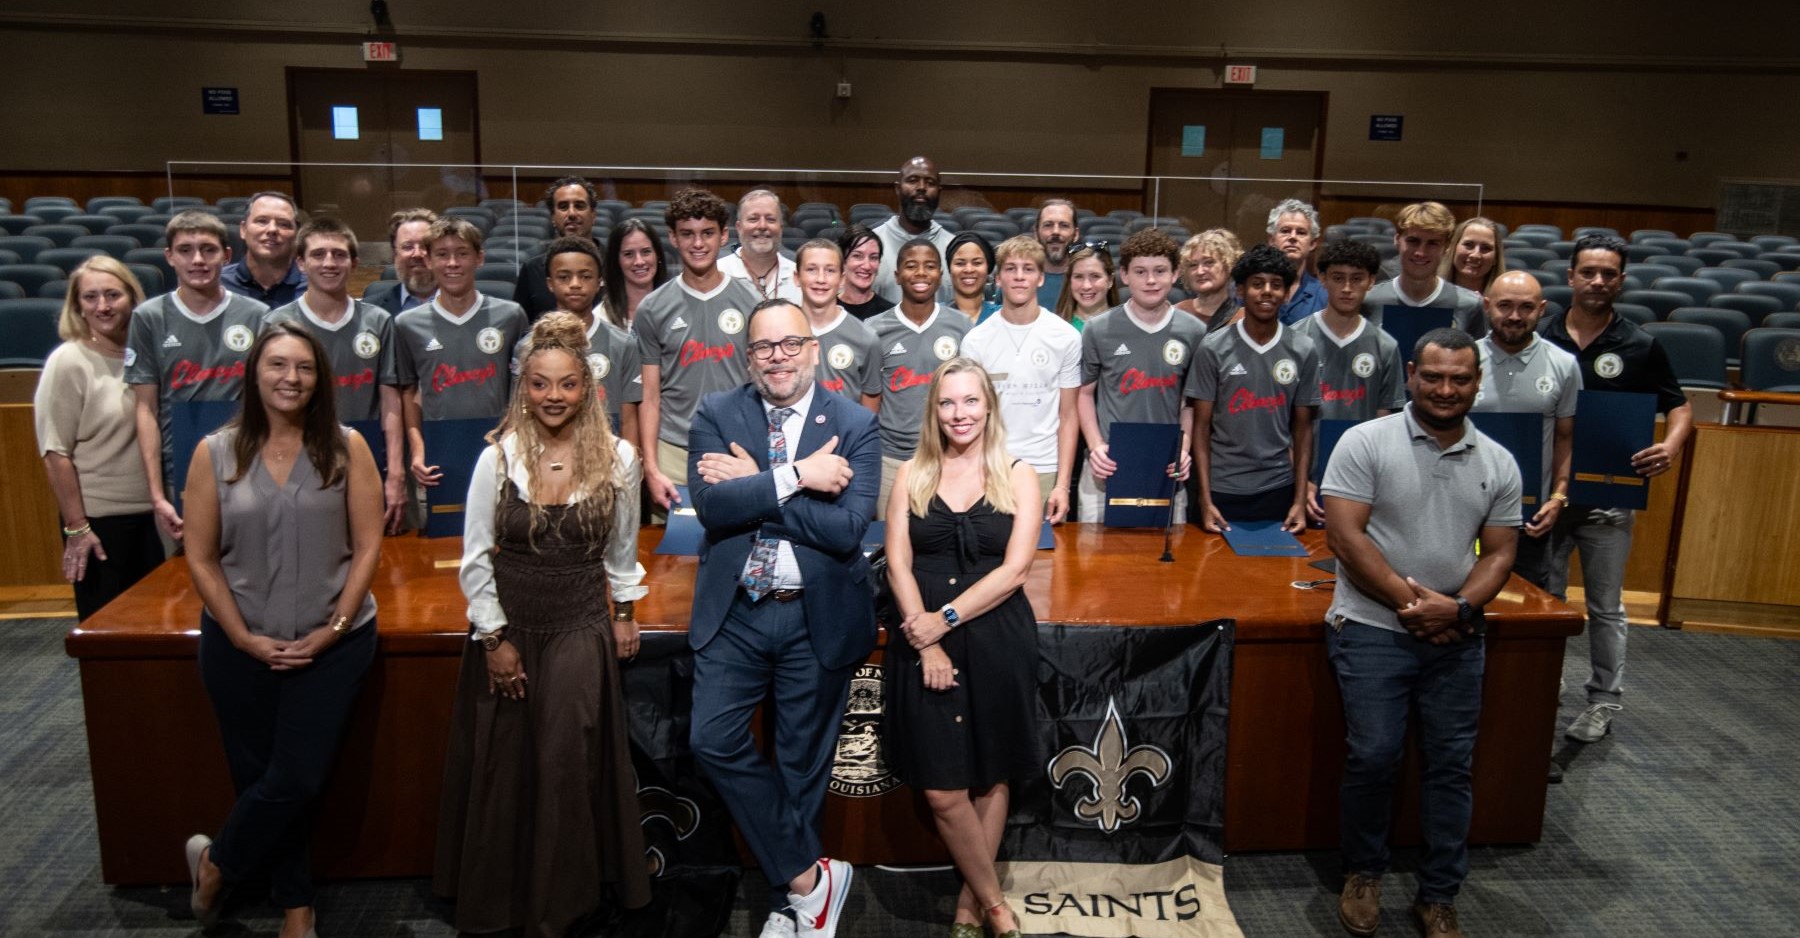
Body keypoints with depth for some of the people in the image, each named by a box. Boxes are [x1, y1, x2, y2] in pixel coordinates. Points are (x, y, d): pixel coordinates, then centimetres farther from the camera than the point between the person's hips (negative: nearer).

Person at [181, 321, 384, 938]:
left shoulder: (346, 448, -4)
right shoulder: (215, 454, -2)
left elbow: (368, 546, -4)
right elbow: (201, 558, -1)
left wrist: (333, 629, -10)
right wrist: (244, 638, -7)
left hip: (332, 645, -1)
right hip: (240, 646, 1)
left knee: (297, 780, -2)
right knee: (260, 776, 10)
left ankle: (215, 862, 27)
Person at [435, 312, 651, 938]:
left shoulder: (617, 458, -4)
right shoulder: (498, 458, -8)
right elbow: (476, 558, -3)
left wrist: (624, 612, 12)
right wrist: (495, 638, -5)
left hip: (582, 630, 0)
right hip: (506, 628, 0)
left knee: (568, 764, -1)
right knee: (501, 765, 9)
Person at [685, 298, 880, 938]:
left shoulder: (855, 426, -5)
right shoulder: (716, 415, 0)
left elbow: (847, 529, -18)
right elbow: (711, 505, -16)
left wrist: (753, 487, -17)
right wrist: (796, 476, -22)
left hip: (817, 619, -1)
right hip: (734, 614, 2)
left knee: (802, 765, 10)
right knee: (713, 742, -8)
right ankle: (810, 875, 9)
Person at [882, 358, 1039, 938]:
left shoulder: (1018, 476, 1)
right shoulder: (913, 475, 5)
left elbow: (1015, 569, -7)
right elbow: (898, 564, -1)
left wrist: (945, 618, -15)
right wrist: (928, 645, -12)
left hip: (997, 641, 0)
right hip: (923, 640, 1)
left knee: (991, 778, 9)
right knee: (942, 790, -2)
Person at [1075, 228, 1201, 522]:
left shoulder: (1193, 333, 2)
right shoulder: (1098, 330, -2)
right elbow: (1085, 392, 5)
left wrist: (1184, 448, -4)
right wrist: (1096, 446, -7)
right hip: (1107, 467, -1)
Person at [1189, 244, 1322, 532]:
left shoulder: (1304, 351, 1)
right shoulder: (1214, 348, -5)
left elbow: (1302, 429, 6)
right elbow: (1202, 427, -2)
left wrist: (1300, 499, 0)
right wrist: (1205, 500, -8)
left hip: (1278, 488, 2)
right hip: (1223, 488, -1)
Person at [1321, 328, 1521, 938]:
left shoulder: (1498, 464, 8)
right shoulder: (1366, 442, -6)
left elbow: (1499, 554, 7)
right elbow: (1344, 535, -12)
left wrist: (1458, 608, -12)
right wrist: (1410, 600, -16)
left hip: (1456, 636, 4)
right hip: (1373, 629, -4)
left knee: (1451, 766, 7)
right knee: (1373, 757, -6)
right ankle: (1363, 873, 19)